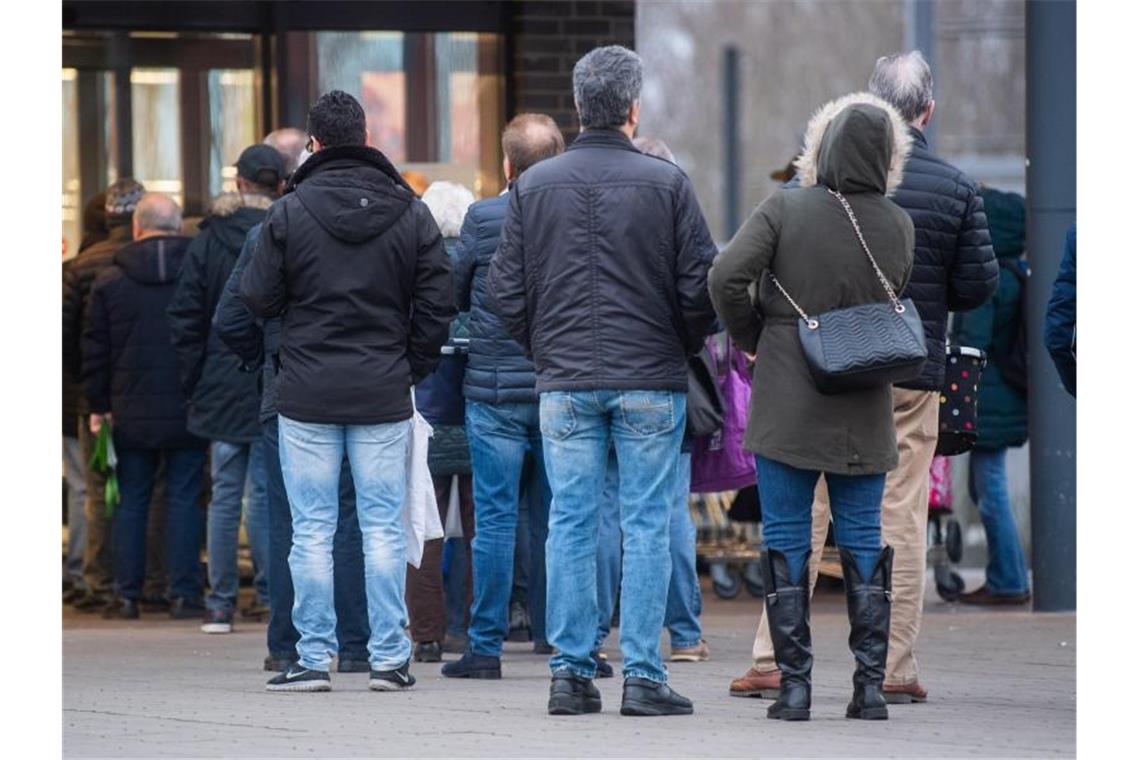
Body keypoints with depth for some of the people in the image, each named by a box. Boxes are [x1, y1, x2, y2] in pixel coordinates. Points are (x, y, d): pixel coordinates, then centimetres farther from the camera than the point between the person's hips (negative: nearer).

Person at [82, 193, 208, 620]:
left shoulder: (109, 282, -1)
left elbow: (95, 349, 3)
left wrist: (98, 404, 10)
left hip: (132, 413, 0)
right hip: (189, 411, 0)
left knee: (131, 501, 8)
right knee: (183, 499, 4)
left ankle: (126, 595, 6)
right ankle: (183, 593, 1)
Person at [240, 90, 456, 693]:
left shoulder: (289, 213, -5)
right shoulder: (410, 214, 1)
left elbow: (258, 299, -2)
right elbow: (437, 304, 1)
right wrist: (413, 370, 11)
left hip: (307, 395, -2)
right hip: (384, 395, 2)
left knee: (312, 531, 2)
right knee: (384, 528, 6)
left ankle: (314, 658, 2)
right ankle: (389, 657, 5)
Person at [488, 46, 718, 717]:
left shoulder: (533, 187, 2)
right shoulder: (666, 183, -5)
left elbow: (507, 290, 4)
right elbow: (701, 284, -5)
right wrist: (684, 348, 13)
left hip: (564, 384, 2)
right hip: (650, 383, -2)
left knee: (571, 524, 6)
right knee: (646, 525, 1)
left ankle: (571, 672, 4)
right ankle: (644, 676, -2)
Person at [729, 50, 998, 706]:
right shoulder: (957, 189, -3)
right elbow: (979, 286, 0)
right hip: (912, 378, 0)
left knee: (803, 514, 4)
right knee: (902, 521, 4)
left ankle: (771, 663, 4)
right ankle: (896, 670, 4)